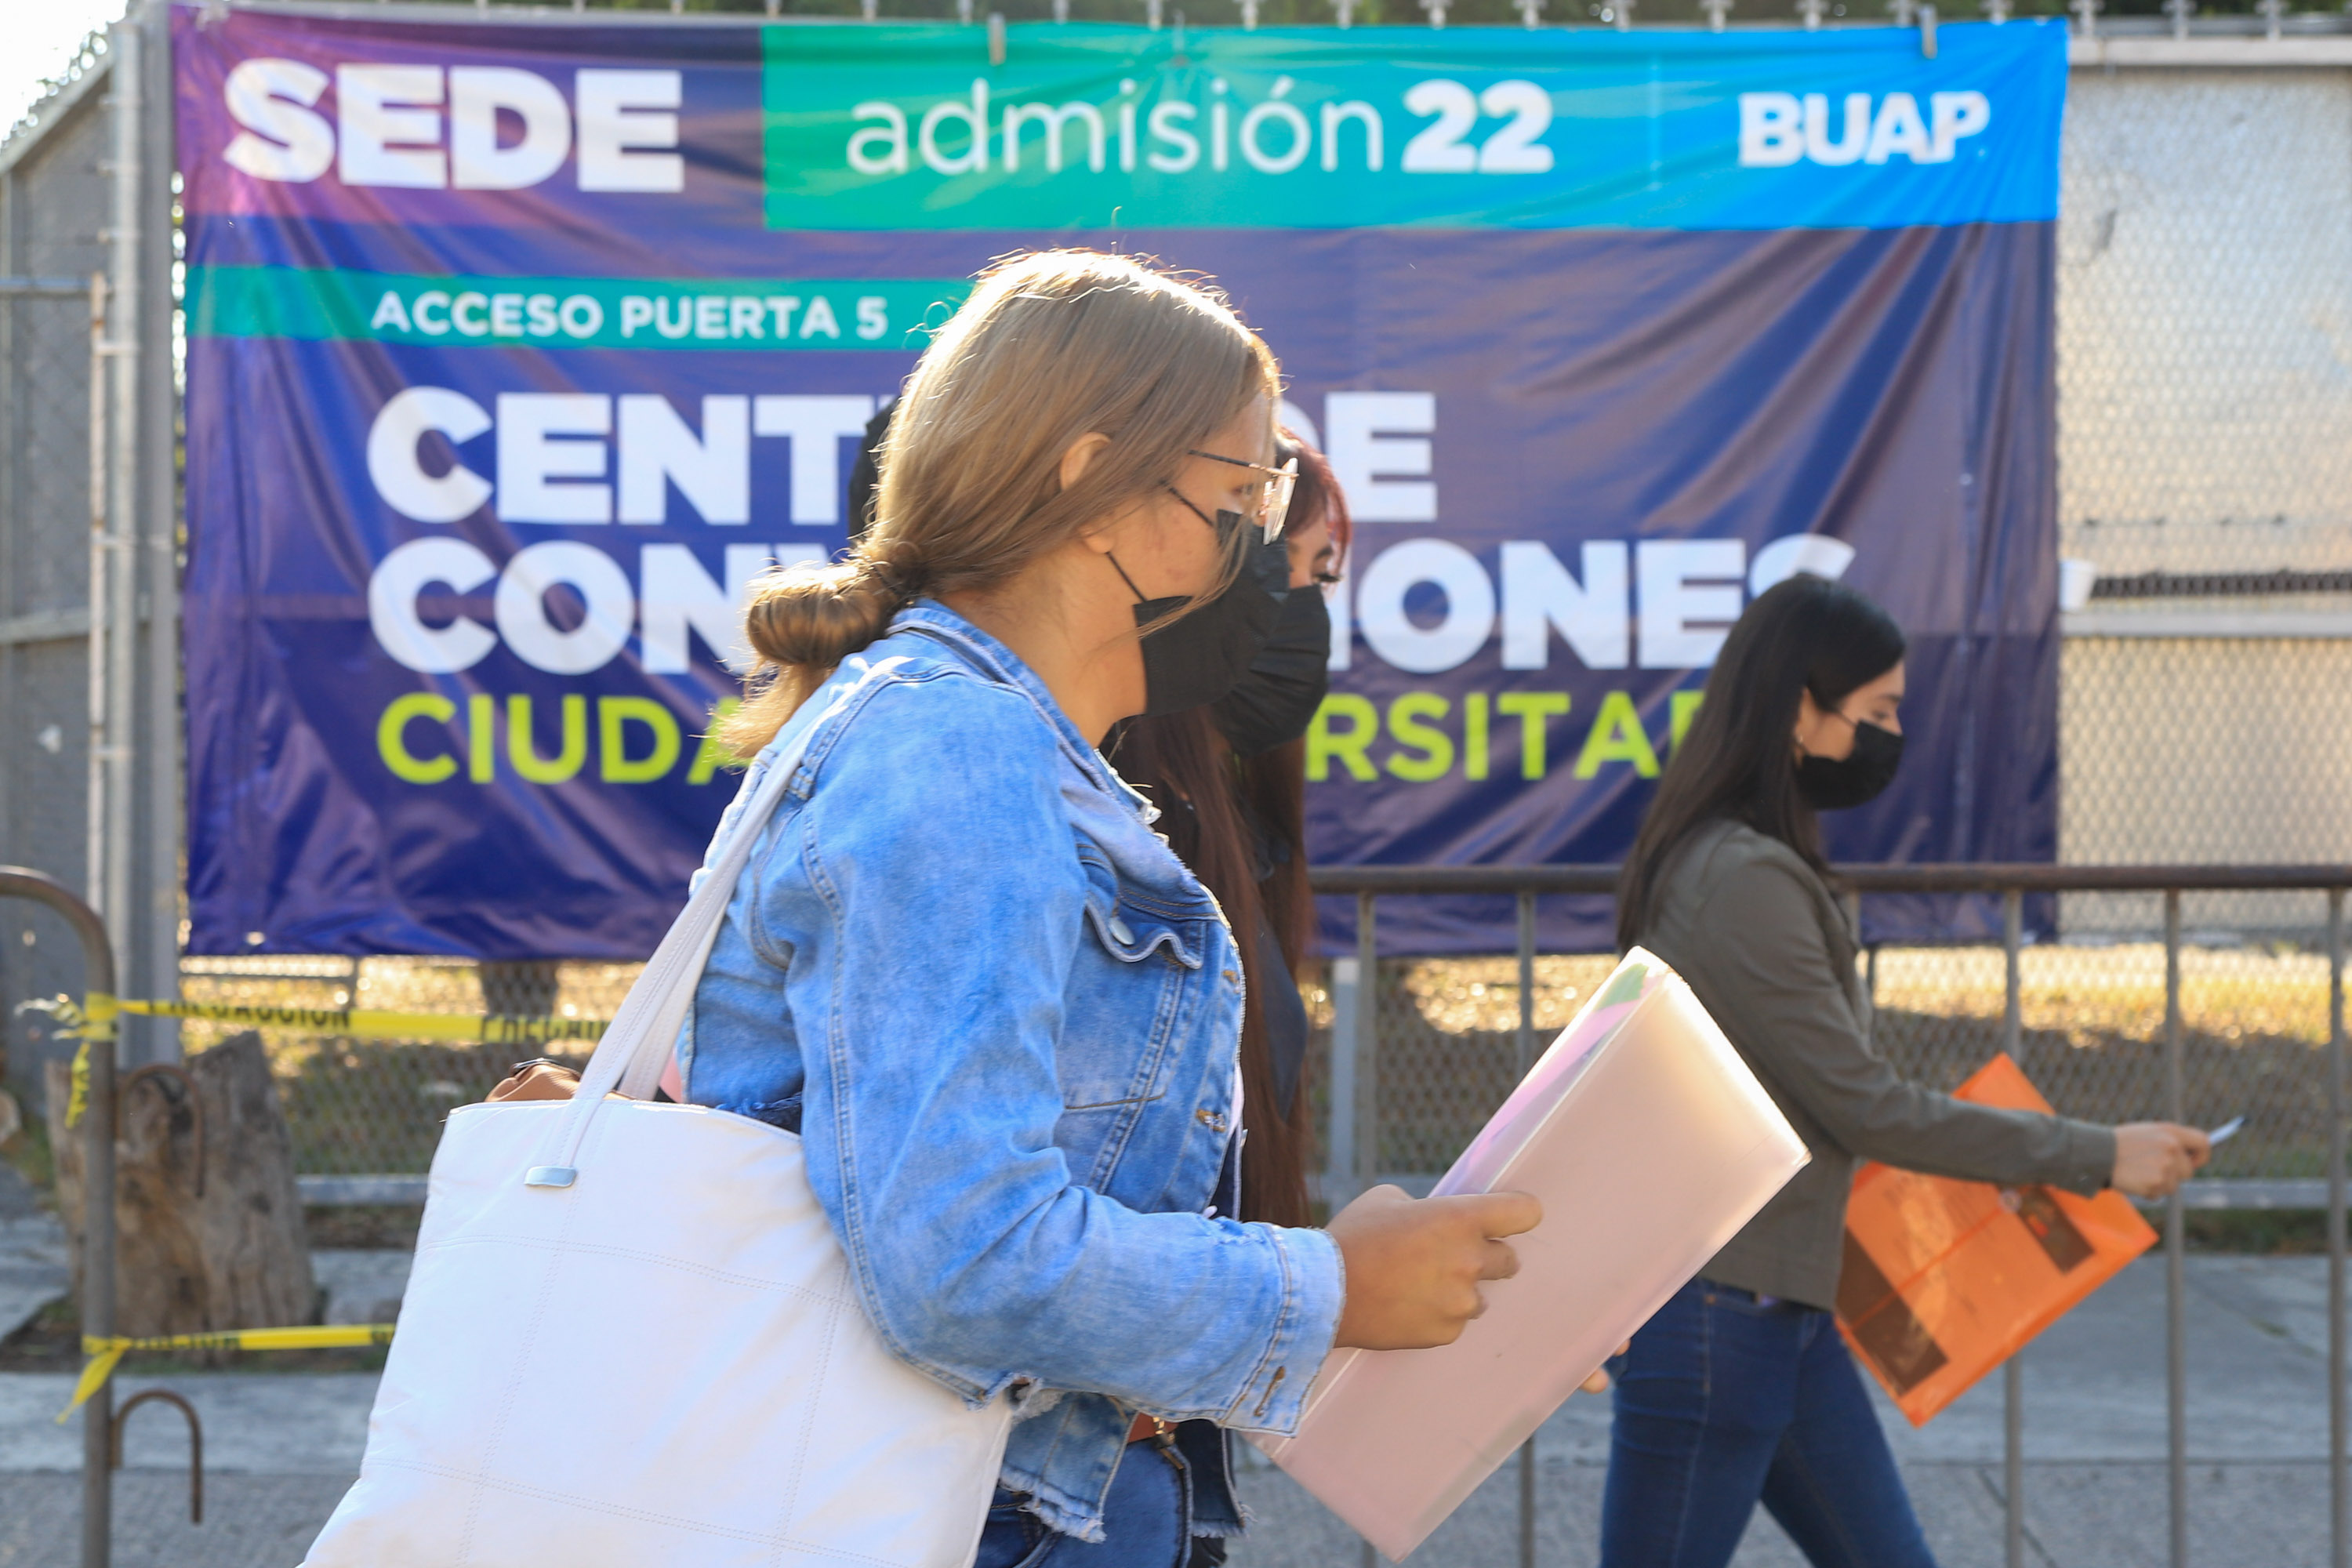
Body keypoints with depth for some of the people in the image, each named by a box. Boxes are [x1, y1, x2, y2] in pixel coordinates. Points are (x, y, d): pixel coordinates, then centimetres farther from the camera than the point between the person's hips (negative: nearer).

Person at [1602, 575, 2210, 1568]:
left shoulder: (1750, 865, 11)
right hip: (1712, 1320, -10)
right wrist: (2097, 1158, -13)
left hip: (1782, 1312, 10)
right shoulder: (1745, 882, -20)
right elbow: (1866, 1105, -19)